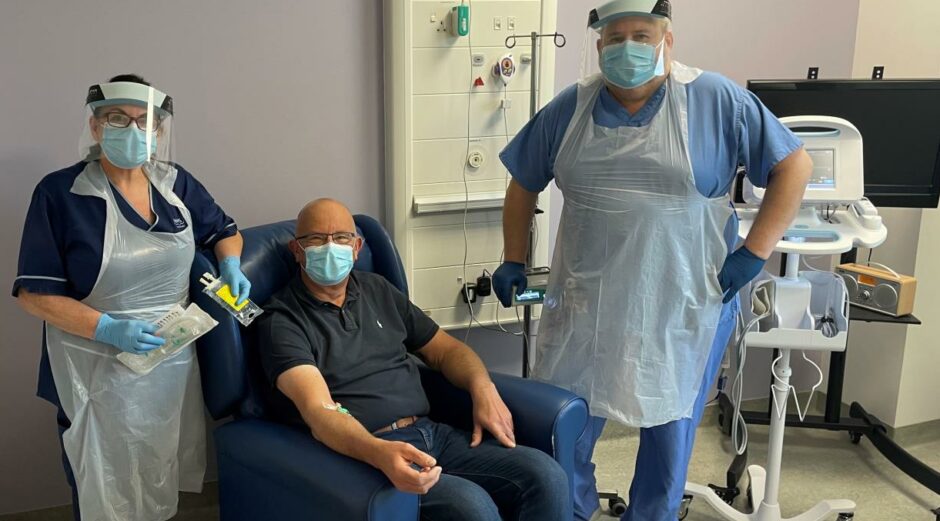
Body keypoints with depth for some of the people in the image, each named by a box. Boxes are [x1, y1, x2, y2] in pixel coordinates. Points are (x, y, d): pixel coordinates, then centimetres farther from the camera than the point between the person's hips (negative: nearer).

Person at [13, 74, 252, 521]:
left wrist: (231, 265, -3)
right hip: (97, 374, -4)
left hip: (173, 363, 4)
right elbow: (34, 292, -11)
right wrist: (107, 328, -24)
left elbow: (225, 232, 19)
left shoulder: (177, 184, 2)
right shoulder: (59, 193, -11)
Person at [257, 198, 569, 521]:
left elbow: (445, 349, 23)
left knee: (545, 476, -15)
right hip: (362, 453, -5)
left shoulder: (378, 290, 18)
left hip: (431, 433, 6)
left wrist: (483, 387, 1)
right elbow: (318, 410, -16)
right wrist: (379, 453, -35)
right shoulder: (281, 321, -1)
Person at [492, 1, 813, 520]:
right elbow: (524, 184, 10)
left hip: (686, 304, -2)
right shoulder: (569, 108, 2)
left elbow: (794, 164, -4)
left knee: (670, 425, 13)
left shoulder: (717, 101, -6)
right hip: (587, 303, 2)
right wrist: (514, 262, 5)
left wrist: (754, 253, -11)